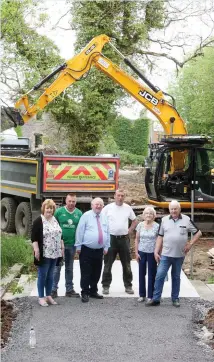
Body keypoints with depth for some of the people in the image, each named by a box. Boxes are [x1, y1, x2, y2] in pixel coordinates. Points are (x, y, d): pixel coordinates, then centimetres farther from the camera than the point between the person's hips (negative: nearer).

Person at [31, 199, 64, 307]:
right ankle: (41, 297, 8)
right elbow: (34, 237, -12)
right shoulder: (38, 221, -9)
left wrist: (62, 247, 13)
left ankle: (48, 296, 21)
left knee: (50, 275, 12)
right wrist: (36, 250, -18)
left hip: (54, 253, 6)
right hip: (44, 254, -6)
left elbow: (60, 235, 18)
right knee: (42, 275, 0)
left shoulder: (55, 220, 11)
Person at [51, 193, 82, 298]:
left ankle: (69, 289, 22)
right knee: (57, 267, 2)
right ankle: (54, 289, 10)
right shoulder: (59, 211, -6)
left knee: (69, 268, 14)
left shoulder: (79, 213, 1)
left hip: (72, 245, 3)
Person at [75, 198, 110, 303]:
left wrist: (106, 247, 11)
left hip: (99, 250, 5)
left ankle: (93, 291, 26)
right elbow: (80, 231, -6)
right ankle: (85, 293, 7)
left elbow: (107, 233, 14)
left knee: (96, 273, 13)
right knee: (86, 273, -1)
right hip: (87, 250, -5)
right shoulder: (86, 216, -5)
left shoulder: (104, 218, 10)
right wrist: (78, 246, -8)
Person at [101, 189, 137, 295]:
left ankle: (128, 286, 16)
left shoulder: (128, 208, 5)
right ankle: (106, 286, 10)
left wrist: (129, 230, 6)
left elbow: (135, 221, 16)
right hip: (111, 238, -2)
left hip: (124, 239, 2)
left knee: (126, 264, 7)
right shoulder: (108, 208, -2)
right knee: (108, 264, 3)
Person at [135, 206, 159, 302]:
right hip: (142, 252, 2)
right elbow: (137, 239, 6)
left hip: (152, 253, -2)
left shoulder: (157, 226, -5)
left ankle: (150, 296, 12)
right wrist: (136, 252, 1)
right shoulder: (140, 225, 1)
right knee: (141, 274, 8)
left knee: (151, 274, 3)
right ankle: (142, 295, 18)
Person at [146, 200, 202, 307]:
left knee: (176, 277, 12)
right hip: (165, 254, 0)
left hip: (179, 255, 0)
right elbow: (160, 237, 4)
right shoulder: (164, 220, 1)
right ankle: (156, 299, 2)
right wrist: (156, 252, 0)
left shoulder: (186, 220, -1)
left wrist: (190, 244, -3)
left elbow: (198, 233, 6)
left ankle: (175, 299, 23)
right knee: (159, 275, -5)